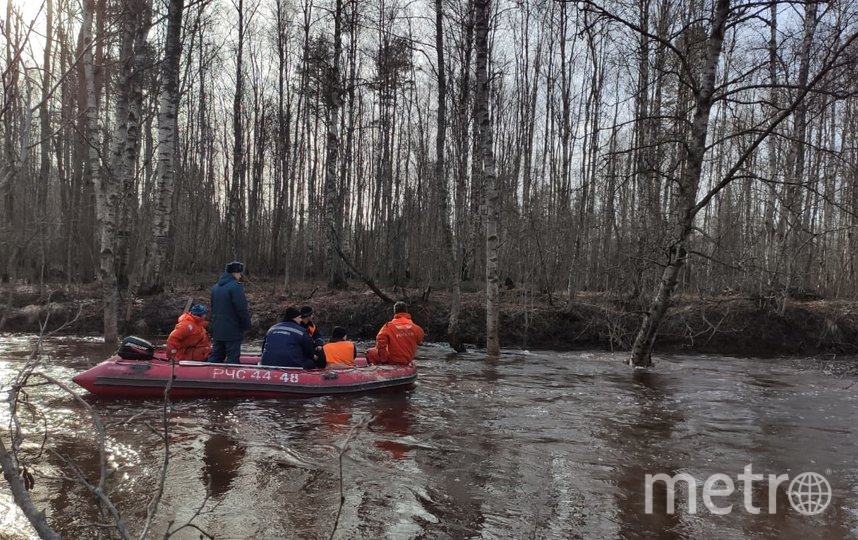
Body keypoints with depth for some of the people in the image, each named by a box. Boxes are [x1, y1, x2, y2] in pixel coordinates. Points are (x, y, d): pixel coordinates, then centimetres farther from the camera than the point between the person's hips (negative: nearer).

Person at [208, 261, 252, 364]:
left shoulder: (215, 287, 14)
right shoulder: (235, 287, -15)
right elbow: (242, 309, -18)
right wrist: (247, 325, -6)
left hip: (217, 329, 8)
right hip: (232, 330, -8)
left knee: (216, 356, 13)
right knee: (233, 358, -4)